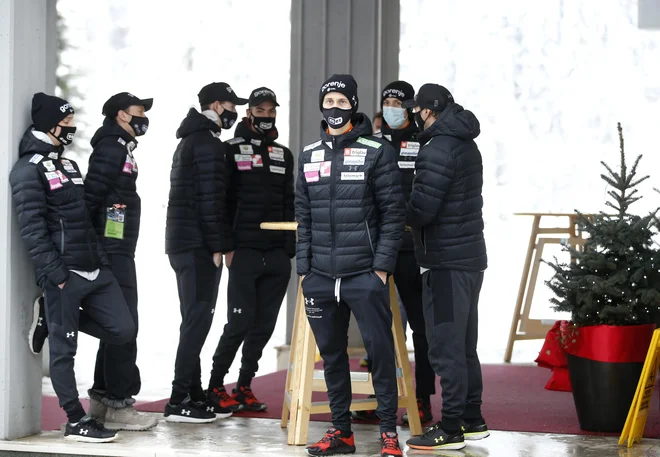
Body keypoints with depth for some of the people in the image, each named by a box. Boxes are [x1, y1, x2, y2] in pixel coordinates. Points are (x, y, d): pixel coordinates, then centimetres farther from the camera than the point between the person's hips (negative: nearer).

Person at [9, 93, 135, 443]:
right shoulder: (29, 170, -8)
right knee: (63, 347, -2)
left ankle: (56, 319, 22)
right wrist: (54, 274, -19)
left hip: (93, 269, 9)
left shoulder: (68, 165, 20)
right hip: (63, 274, -8)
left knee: (123, 330, 5)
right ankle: (76, 422, 5)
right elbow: (32, 228, -15)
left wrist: (101, 257, 16)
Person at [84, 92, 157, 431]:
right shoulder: (111, 148, -11)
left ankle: (102, 399, 22)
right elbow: (91, 195, -19)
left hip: (119, 250, 11)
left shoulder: (120, 148, 20)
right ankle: (118, 404, -9)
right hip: (112, 249, -11)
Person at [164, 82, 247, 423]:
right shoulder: (208, 143, -11)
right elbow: (211, 199, -18)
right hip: (199, 244, -10)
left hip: (183, 242, 10)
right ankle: (179, 401, -13)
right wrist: (219, 246, -16)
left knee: (194, 319, 12)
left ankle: (194, 395, 16)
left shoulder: (191, 140, 21)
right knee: (198, 320, -10)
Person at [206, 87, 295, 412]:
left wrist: (290, 250, 9)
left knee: (265, 324, 5)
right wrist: (226, 248, -10)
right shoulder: (233, 150, 1)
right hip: (244, 251, -5)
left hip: (277, 254, 5)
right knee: (240, 321, -8)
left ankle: (244, 386, 14)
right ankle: (215, 386, 3)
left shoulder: (284, 155, 16)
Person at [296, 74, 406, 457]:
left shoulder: (377, 152, -2)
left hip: (365, 275, -5)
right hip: (321, 277, 5)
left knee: (380, 350, -4)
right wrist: (304, 266, 8)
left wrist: (382, 265, -10)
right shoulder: (309, 155, 12)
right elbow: (303, 216, 15)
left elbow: (393, 213, -4)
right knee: (332, 353, 10)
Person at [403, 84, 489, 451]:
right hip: (471, 257, 10)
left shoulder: (437, 149, -15)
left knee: (446, 347, -6)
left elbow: (421, 209, -20)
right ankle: (472, 420, 21)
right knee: (464, 345, 15)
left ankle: (451, 429, -4)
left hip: (447, 262, -10)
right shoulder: (467, 145, 15)